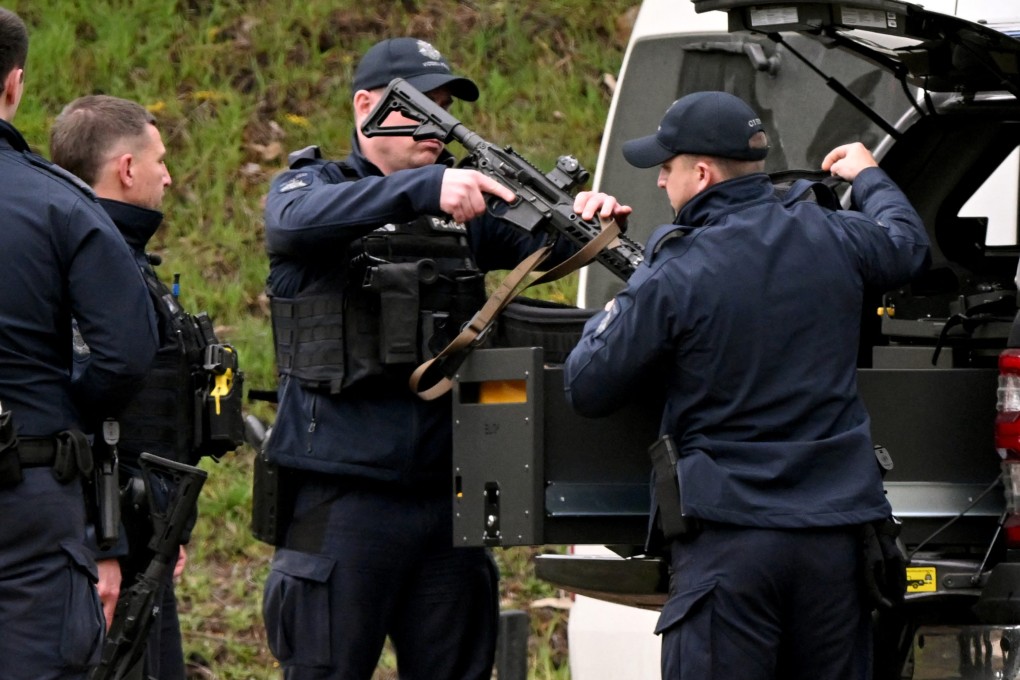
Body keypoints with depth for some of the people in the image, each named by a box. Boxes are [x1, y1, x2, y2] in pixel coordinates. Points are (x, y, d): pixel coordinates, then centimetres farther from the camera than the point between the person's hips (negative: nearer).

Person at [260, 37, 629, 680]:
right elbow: (297, 219, -22)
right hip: (341, 498, -5)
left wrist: (584, 222, -23)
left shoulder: (463, 201, 13)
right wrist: (425, 187, -34)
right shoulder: (312, 185, 1)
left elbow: (537, 241, 1)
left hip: (445, 493, 5)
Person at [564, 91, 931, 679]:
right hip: (837, 532, 5)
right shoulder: (832, 238, 4)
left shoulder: (673, 278, -12)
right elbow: (909, 246, 29)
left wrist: (607, 315, 17)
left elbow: (588, 391, -3)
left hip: (730, 537, -5)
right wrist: (870, 177, 48)